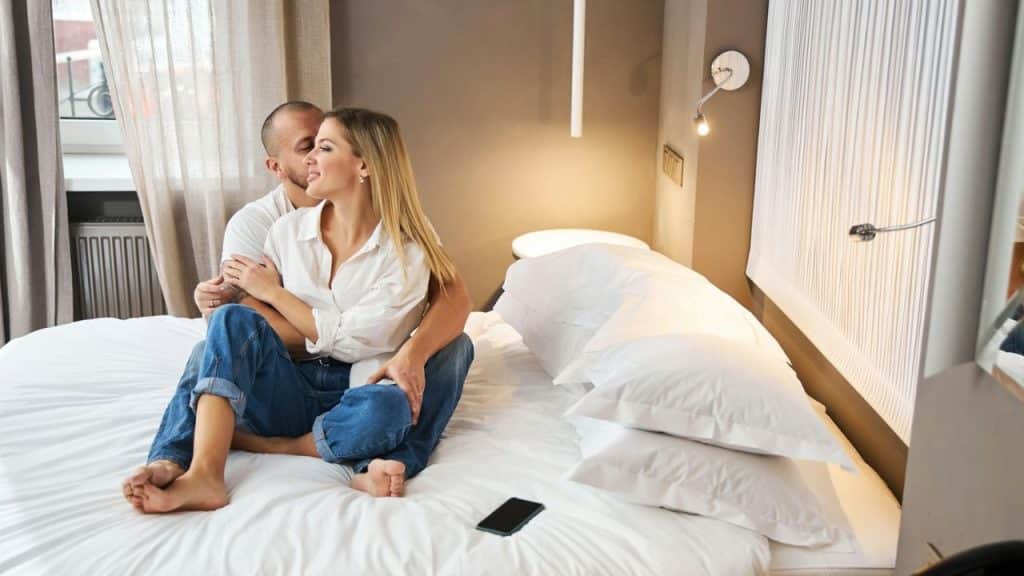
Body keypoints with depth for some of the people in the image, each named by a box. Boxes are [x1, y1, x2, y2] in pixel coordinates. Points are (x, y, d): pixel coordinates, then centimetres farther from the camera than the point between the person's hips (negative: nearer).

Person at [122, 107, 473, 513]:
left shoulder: (405, 252, -7)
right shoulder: (288, 230, 5)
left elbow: (347, 341, -11)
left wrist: (272, 292, -7)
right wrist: (213, 301, -10)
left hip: (355, 394, -3)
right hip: (290, 389, 3)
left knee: (393, 405, -37)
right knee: (233, 319, -23)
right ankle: (186, 470, -38)